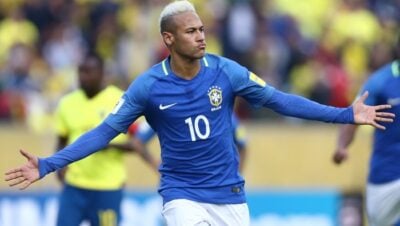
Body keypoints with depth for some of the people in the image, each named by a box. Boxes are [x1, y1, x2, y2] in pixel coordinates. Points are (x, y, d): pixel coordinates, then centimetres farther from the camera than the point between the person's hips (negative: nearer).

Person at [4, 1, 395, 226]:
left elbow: (278, 100, -1)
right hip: (182, 193, -3)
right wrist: (48, 165, -16)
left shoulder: (225, 71, -6)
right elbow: (106, 130, -8)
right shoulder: (148, 85, -11)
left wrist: (346, 114, -4)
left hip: (229, 193, 3)